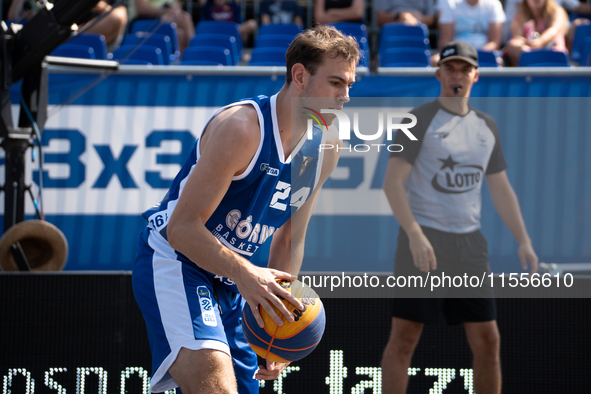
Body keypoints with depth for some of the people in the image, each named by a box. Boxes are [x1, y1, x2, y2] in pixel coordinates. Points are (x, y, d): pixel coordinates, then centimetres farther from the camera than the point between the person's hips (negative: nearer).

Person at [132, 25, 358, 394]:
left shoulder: (326, 147, 2)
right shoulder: (242, 126, -22)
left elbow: (290, 240, 13)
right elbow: (182, 227, -24)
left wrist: (282, 321, 8)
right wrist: (245, 273, -37)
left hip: (230, 279, 9)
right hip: (173, 262, -8)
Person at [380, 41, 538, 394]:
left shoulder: (487, 126, 14)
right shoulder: (420, 119, -4)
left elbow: (501, 190, 19)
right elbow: (392, 183, -10)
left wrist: (524, 241, 8)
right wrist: (415, 235, -22)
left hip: (470, 242, 5)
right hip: (423, 242, -5)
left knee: (488, 340, 4)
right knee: (405, 337, -7)